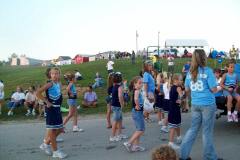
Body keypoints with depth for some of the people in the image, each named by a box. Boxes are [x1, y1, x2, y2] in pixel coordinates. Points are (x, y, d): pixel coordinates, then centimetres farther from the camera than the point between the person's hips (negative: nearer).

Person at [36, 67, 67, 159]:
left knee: (60, 129, 14)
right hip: (51, 109, -8)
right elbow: (38, 93, -21)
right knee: (52, 130, 1)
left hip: (57, 108, 8)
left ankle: (46, 144, 30)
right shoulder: (50, 84, -13)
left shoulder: (59, 84, 9)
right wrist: (46, 102, -18)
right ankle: (55, 151, 10)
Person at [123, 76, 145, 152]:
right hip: (137, 112, -10)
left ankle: (136, 146, 23)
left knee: (139, 130, 16)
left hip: (139, 112, 10)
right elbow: (136, 99, -40)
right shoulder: (136, 91, -18)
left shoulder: (137, 90, 10)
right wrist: (137, 106, -26)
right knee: (141, 130, -5)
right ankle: (129, 143, -2)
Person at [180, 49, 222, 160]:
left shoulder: (190, 72, 5)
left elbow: (187, 90, 10)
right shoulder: (207, 71, -11)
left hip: (195, 104, 5)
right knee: (207, 131, 6)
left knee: (193, 129, 13)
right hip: (208, 104, -5)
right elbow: (214, 89, -10)